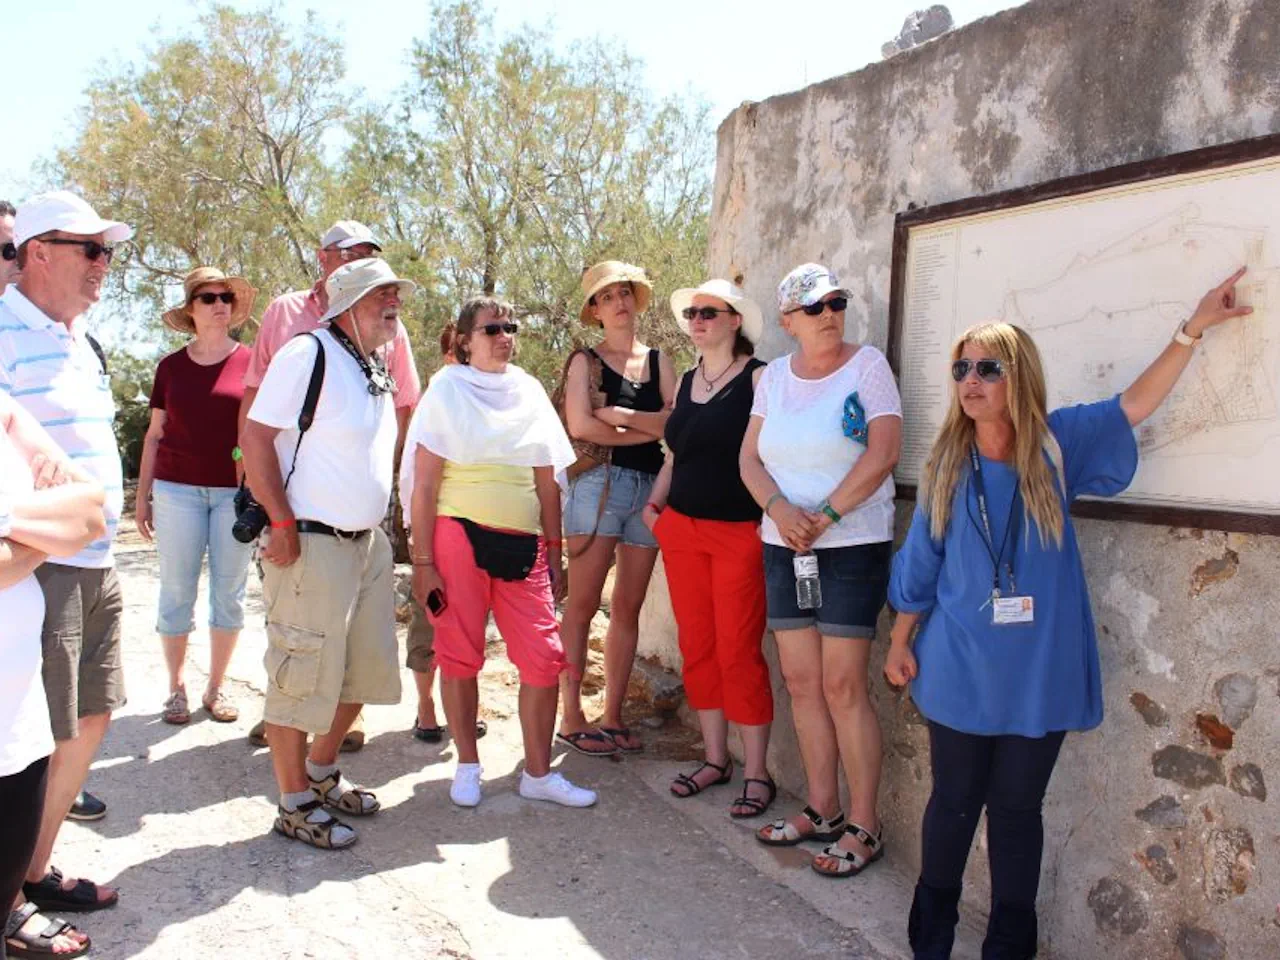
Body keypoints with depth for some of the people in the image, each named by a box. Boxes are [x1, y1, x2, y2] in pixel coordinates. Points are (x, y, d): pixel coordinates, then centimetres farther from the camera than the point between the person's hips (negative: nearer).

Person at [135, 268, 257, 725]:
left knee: (229, 591, 5)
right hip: (178, 489, 1)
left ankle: (216, 688, 18)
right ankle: (176, 688, 18)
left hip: (236, 492, -1)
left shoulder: (251, 363, 2)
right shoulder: (171, 366, 7)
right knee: (177, 591, 4)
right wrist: (142, 497, 9)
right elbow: (154, 436, 12)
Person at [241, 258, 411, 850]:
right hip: (311, 544, -9)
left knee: (365, 668, 16)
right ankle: (295, 806, 15)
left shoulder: (376, 368, 14)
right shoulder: (308, 353, -12)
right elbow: (255, 436, -16)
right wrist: (282, 523, -18)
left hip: (368, 541, 9)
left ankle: (321, 773, 35)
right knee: (304, 675, 0)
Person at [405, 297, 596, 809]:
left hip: (523, 544, 3)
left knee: (544, 658, 0)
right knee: (460, 655, 5)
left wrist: (553, 550, 12)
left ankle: (538, 774, 15)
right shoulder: (447, 389, 2)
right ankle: (468, 765, 24)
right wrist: (423, 562, -8)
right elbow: (424, 484, -3)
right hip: (459, 536, -3)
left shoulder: (529, 391, 12)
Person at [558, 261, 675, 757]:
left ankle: (613, 716, 14)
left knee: (628, 609, 7)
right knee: (582, 605, -5)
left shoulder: (657, 360, 15)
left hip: (649, 487, 5)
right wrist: (648, 429, -3)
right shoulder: (586, 360, 3)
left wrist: (621, 414, -10)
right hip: (599, 483, -4)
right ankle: (571, 719, 2)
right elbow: (580, 425, -12)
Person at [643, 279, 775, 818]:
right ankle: (716, 758, 23)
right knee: (697, 648, 10)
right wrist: (653, 503, 11)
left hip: (740, 532, -6)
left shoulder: (758, 378, -5)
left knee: (739, 653, -3)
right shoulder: (687, 381, 15)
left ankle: (757, 774, 9)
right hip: (682, 530, 7)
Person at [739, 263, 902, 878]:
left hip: (853, 545, -5)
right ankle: (822, 810, 23)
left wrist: (824, 516, -17)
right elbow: (750, 458, 5)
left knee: (842, 687, -5)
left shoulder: (867, 365, -5)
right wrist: (780, 508, -13)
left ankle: (864, 826, 8)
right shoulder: (774, 376, 10)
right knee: (801, 681, 9)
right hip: (784, 547, 5)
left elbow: (883, 453, -14)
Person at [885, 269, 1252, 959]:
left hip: (1038, 675, 0)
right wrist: (900, 643, 8)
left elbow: (1135, 404, -1)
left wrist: (1194, 327, -7)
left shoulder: (1055, 446, -3)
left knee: (1017, 811, 11)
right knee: (953, 803, 11)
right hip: (958, 671, 0)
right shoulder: (946, 463, -2)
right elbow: (919, 563, 4)